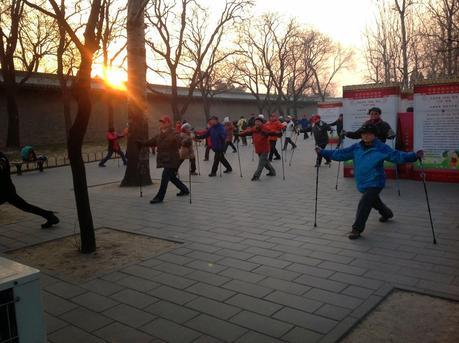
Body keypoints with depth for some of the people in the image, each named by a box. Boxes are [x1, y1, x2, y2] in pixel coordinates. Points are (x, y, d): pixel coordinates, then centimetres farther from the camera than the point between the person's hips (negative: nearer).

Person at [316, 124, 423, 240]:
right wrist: (322, 152, -6)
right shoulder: (356, 148, -1)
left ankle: (357, 229, -10)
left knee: (364, 203, -20)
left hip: (375, 183, -6)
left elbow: (397, 155, -21)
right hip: (362, 183, 6)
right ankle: (387, 213, 57)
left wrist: (415, 155, -34)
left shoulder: (381, 148, -14)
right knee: (374, 201, 27)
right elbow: (340, 154, -1)